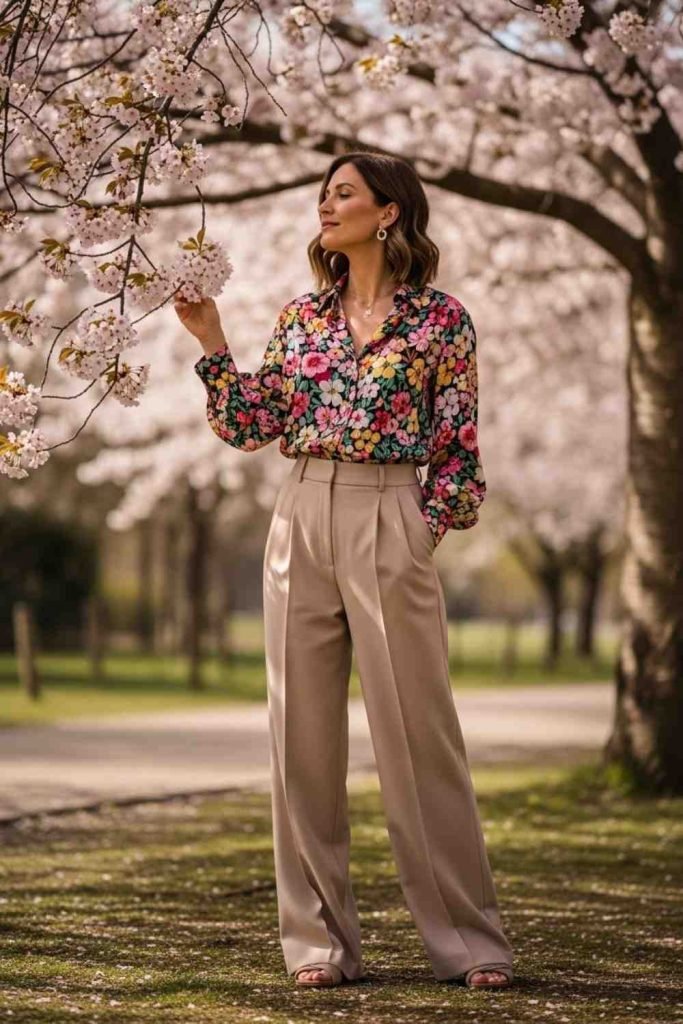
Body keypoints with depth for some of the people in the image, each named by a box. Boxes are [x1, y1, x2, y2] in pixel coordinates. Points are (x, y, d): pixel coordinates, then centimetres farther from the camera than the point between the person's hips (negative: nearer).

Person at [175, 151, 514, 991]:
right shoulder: (301, 318, 13)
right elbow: (249, 427, 10)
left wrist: (426, 535, -5)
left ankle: (468, 939, 4)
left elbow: (458, 447, 0)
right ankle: (319, 938, 11)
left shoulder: (441, 319, 1)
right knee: (302, 731, 3)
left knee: (417, 732, -4)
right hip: (300, 521, 5)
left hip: (389, 525, -4)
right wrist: (210, 341, 3)